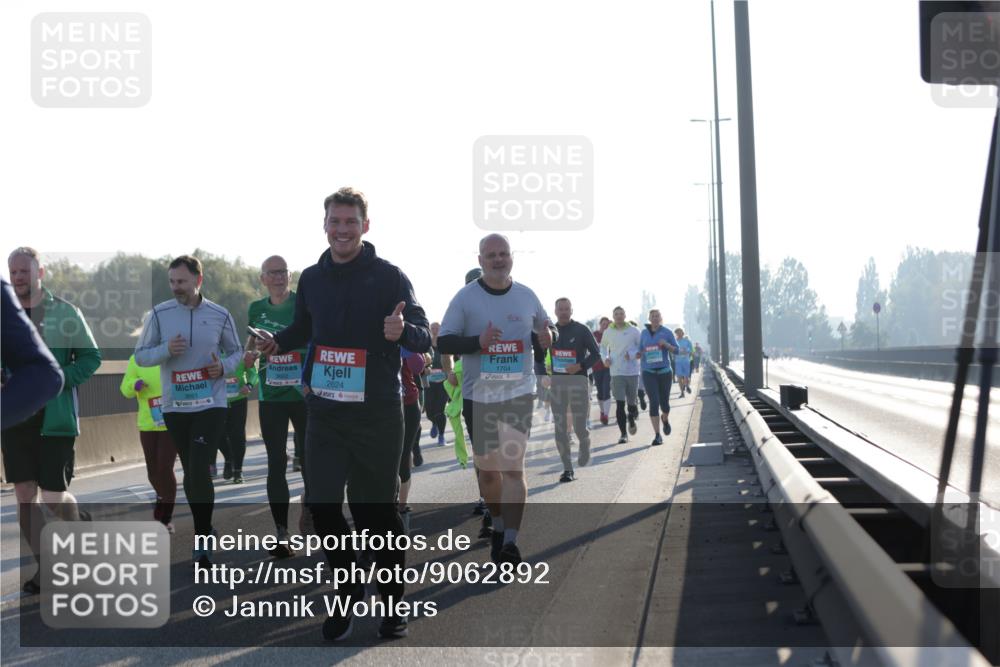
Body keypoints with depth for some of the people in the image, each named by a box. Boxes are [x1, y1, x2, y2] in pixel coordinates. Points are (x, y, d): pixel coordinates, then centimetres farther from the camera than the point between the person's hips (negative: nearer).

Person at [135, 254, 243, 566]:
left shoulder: (220, 316, 0)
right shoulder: (159, 314, 0)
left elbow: (236, 351, 13)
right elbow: (140, 355, 3)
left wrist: (225, 367, -9)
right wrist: (166, 349, -16)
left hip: (211, 404, -2)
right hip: (175, 407, 2)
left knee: (200, 469, -14)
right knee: (190, 471, 10)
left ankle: (202, 541, -9)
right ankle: (203, 529, 26)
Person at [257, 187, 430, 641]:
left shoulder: (389, 277, -6)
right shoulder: (312, 278, 8)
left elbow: (424, 339, -11)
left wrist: (401, 331, -34)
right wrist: (278, 343, 0)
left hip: (377, 414, -4)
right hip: (324, 412, 4)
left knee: (376, 508, 3)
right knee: (321, 504, -2)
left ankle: (392, 601, 19)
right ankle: (348, 593, 18)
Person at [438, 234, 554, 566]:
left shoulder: (526, 296, 3)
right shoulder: (465, 298, -3)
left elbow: (546, 327, 20)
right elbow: (443, 342, -6)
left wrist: (546, 336, -5)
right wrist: (478, 342, -22)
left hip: (519, 393, 0)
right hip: (479, 395, 0)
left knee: (513, 466, -13)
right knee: (487, 470, 11)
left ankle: (510, 541, -13)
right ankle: (498, 526, 34)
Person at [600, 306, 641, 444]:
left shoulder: (633, 331, -1)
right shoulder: (608, 332, 5)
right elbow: (603, 346, 22)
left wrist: (632, 354, -15)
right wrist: (605, 358, 4)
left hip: (632, 372, 0)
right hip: (616, 372, 0)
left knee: (632, 402, 8)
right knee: (620, 404, -8)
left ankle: (632, 420, 41)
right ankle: (623, 434, -3)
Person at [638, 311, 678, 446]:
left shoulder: (667, 332, -1)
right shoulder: (644, 332, 6)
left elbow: (676, 350, 0)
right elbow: (640, 350, 17)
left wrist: (666, 344, -19)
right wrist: (638, 354, -6)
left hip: (664, 371, 0)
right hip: (649, 372, 0)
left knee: (664, 403, 6)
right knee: (654, 402, -13)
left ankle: (665, 419, 44)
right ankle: (657, 436, -10)